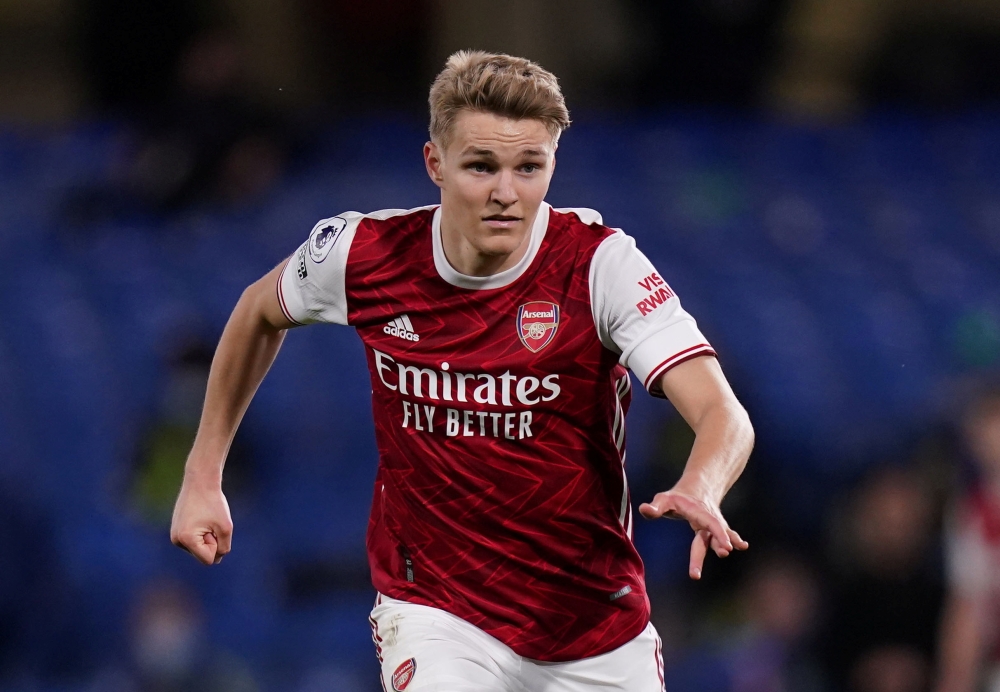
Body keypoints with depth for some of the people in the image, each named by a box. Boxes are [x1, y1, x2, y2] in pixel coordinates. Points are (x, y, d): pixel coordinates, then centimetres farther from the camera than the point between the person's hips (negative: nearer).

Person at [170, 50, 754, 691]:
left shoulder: (601, 264, -18)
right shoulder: (362, 254, -11)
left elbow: (725, 416, -28)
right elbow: (259, 311, 13)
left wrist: (699, 493, -50)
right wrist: (203, 476, 12)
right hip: (434, 609, 0)